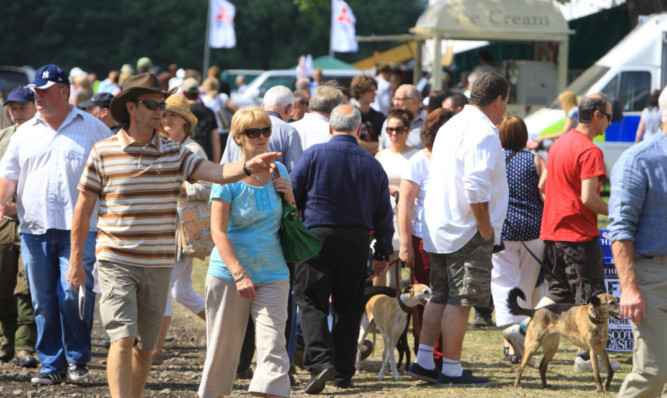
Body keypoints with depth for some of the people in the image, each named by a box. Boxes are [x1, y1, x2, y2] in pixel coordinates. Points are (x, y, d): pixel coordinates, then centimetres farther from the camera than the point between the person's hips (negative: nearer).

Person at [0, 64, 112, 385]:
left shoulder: (93, 129, 6)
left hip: (78, 229, -3)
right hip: (34, 229, 3)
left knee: (74, 293, -13)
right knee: (43, 301, 4)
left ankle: (78, 358, 4)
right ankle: (52, 365, 11)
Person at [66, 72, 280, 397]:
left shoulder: (174, 153, 5)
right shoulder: (103, 152, -1)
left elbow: (217, 172, -10)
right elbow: (83, 209, 5)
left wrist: (248, 167, -30)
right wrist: (75, 261, 6)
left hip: (158, 264, 3)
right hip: (115, 261, -3)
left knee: (145, 346, 10)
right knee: (122, 339, -15)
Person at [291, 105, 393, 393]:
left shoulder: (313, 155, -2)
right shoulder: (372, 164, 8)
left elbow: (292, 197, -1)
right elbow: (383, 214, 12)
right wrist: (383, 254, 18)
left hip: (318, 236, -3)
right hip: (357, 240, 3)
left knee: (311, 303, -3)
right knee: (348, 307, 10)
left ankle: (320, 361, -21)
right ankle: (343, 372, 12)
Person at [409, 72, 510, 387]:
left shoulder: (451, 126, 16)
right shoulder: (483, 131, -14)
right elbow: (476, 187, -23)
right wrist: (485, 228, -15)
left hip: (439, 227, 9)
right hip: (467, 230, -9)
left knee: (441, 297, 14)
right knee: (460, 301, -4)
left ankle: (423, 361, 13)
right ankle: (451, 369, -1)